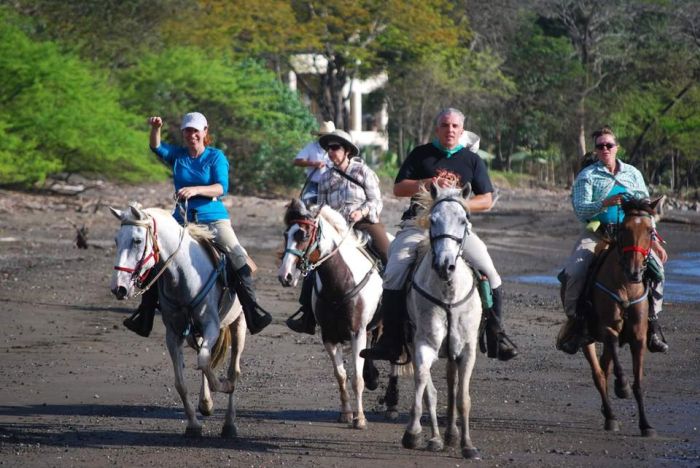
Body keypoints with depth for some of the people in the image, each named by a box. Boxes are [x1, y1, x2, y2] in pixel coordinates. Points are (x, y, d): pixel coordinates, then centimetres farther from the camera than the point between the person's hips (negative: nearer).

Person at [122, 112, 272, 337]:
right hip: (182, 220, 3)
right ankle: (144, 316, 4)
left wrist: (195, 190, -30)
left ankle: (252, 309, -19)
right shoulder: (177, 155, 10)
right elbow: (157, 147, -8)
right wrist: (155, 129, -28)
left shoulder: (216, 156, 0)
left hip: (214, 219, -3)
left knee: (238, 256, -23)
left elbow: (221, 188, -13)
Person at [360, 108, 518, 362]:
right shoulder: (421, 155, 10)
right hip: (419, 224, 0)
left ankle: (496, 337, -6)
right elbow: (398, 189, 4)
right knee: (394, 273, -21)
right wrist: (428, 183, -12)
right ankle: (390, 341, -17)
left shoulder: (472, 160, 11)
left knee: (489, 272, -19)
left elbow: (486, 200, 9)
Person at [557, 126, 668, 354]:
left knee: (655, 265, -15)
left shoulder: (633, 174, 12)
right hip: (596, 232, -2)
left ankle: (653, 325, -5)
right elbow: (580, 209, -9)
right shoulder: (587, 175, 2)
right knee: (573, 273, -23)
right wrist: (604, 204, -27)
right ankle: (573, 322, -8)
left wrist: (654, 241, 8)